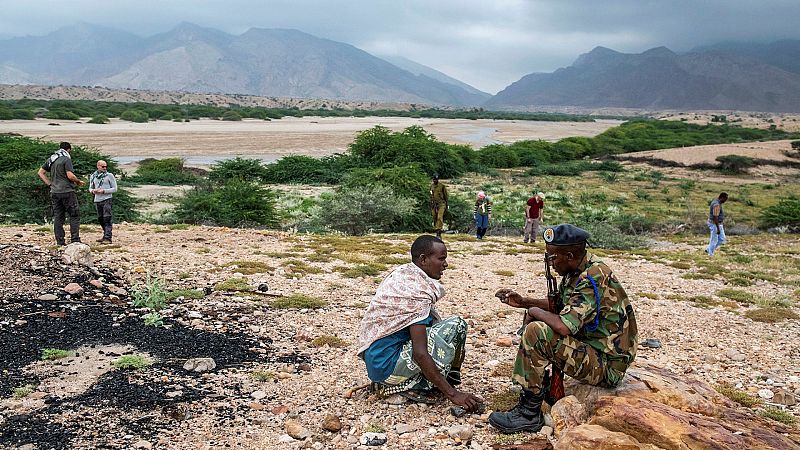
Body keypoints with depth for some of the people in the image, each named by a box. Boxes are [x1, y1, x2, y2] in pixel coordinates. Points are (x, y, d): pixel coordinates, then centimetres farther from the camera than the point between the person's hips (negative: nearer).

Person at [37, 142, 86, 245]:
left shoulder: (50, 160, 14)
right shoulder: (66, 159, -9)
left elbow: (40, 172, 15)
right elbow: (70, 175, -17)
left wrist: (50, 184, 12)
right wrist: (78, 181, 0)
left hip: (54, 192, 7)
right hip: (67, 191, -7)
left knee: (57, 217, 7)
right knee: (75, 215, 0)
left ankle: (60, 241, 7)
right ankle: (75, 240, -5)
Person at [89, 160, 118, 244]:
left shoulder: (109, 175, -1)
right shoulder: (93, 176, 12)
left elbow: (114, 189, -3)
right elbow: (90, 188, 21)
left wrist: (104, 191, -15)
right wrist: (93, 190, -3)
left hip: (106, 200, -5)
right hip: (97, 201, 5)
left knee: (107, 219, -11)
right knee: (100, 219, 12)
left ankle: (108, 238, -14)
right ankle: (105, 236, 25)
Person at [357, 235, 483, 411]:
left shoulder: (401, 272, 8)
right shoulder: (418, 291, -20)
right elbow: (420, 354, -25)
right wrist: (452, 394, -22)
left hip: (372, 357, 10)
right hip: (386, 363, -10)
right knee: (456, 326, -13)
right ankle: (413, 387, -6)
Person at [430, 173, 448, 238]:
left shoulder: (442, 186, -5)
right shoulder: (431, 186, 11)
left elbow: (445, 196, 0)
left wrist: (446, 205, -1)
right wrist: (430, 205, 18)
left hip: (441, 204, -5)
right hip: (434, 204, 5)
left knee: (440, 218, -17)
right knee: (435, 219, 7)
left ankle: (439, 232, -21)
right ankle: (436, 231, 17)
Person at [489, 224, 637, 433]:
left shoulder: (594, 279, -26)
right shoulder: (577, 271, 3)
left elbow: (563, 326, -34)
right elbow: (559, 304, 20)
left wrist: (536, 311, -15)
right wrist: (524, 302, 8)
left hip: (607, 366, -10)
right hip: (592, 347, 10)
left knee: (536, 333, -24)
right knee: (537, 320, 15)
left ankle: (529, 412, -14)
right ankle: (539, 384, 16)